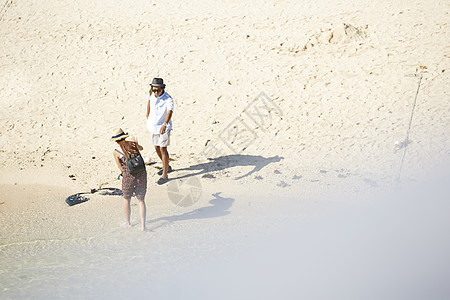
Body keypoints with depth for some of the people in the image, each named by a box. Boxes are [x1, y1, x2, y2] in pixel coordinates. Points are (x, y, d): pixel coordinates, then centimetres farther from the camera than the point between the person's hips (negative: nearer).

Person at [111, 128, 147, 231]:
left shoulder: (116, 152, -4)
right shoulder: (133, 144, 4)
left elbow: (121, 169, 0)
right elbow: (141, 148, 29)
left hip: (128, 176, -2)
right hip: (141, 174, 2)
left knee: (126, 199, 21)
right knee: (141, 201, 8)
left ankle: (128, 222, 33)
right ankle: (143, 225, -2)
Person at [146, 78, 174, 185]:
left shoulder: (168, 99, -27)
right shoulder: (151, 93, -10)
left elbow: (170, 112, -43)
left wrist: (165, 125, -60)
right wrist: (148, 115, 23)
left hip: (163, 127, -6)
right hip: (153, 125, 6)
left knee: (162, 149, -9)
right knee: (157, 147, 17)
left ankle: (165, 175, -3)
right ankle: (167, 167, 39)